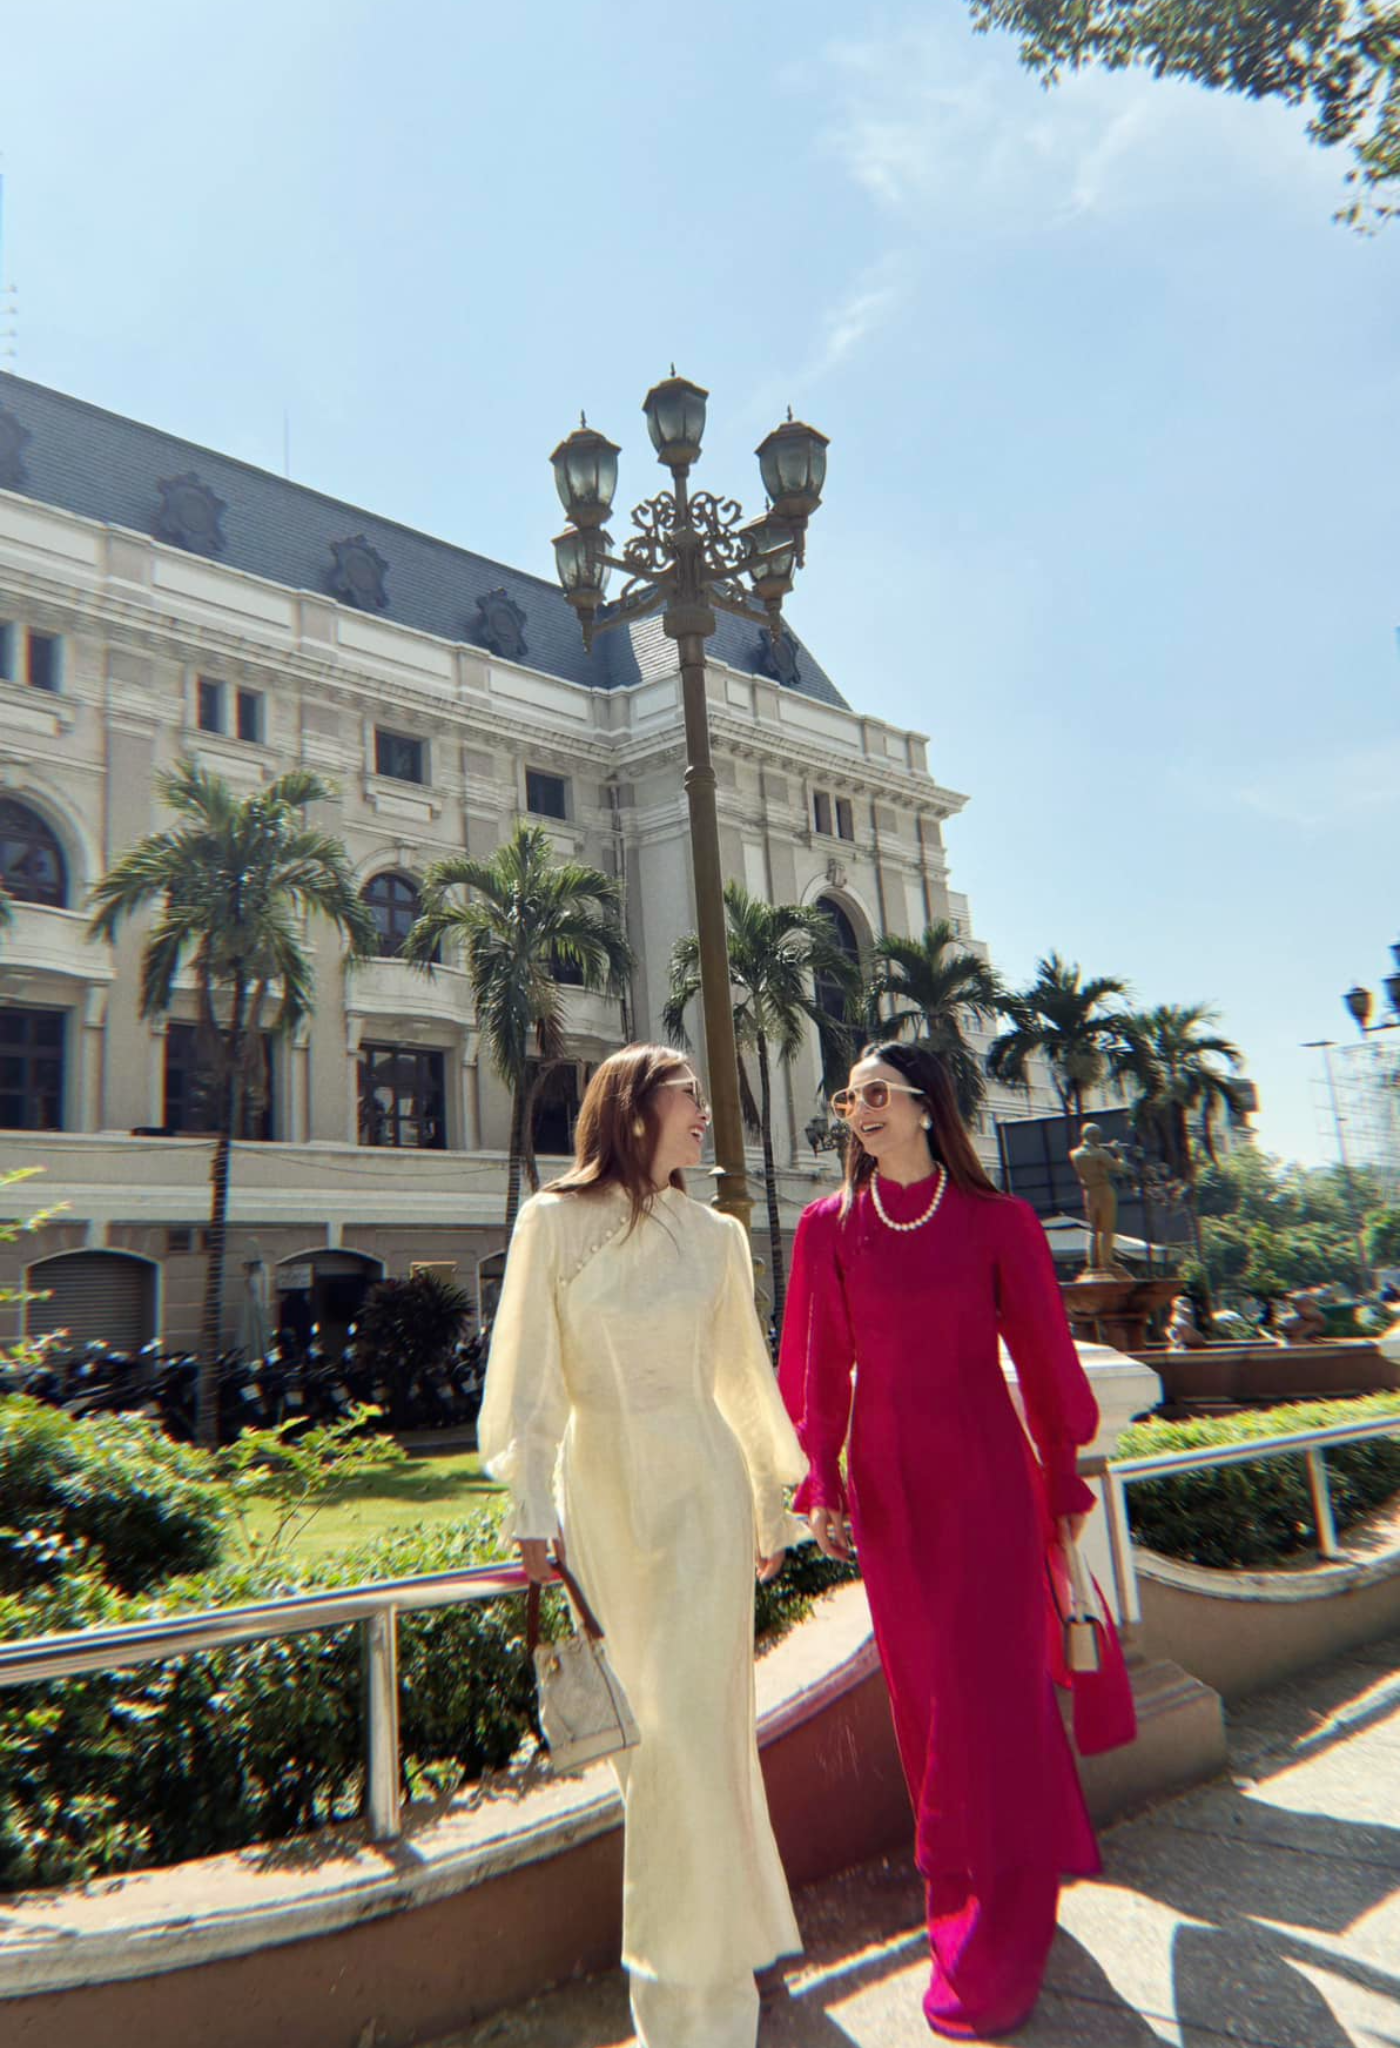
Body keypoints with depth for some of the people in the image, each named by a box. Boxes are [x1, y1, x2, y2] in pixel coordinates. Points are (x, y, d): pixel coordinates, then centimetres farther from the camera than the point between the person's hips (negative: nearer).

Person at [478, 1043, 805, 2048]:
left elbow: (744, 1374, 12)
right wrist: (533, 1516, -6)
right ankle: (716, 1919, 36)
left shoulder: (716, 1234, 5)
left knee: (692, 1718, -1)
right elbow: (527, 1375, -3)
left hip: (701, 1485, 1)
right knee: (645, 1719, 12)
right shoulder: (553, 1222, -4)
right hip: (600, 1485, -1)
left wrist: (772, 1506, 16)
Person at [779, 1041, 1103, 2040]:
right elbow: (822, 1364, 2)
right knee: (920, 1679, 13)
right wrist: (824, 1479, -1)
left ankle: (999, 1939, 19)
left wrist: (1065, 1478, 5)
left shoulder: (998, 1221, -6)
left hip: (986, 1469, -2)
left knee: (992, 1675, 3)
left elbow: (1042, 1355, 1)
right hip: (890, 1477, 2)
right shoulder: (830, 1227, -2)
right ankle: (956, 1878, 36)